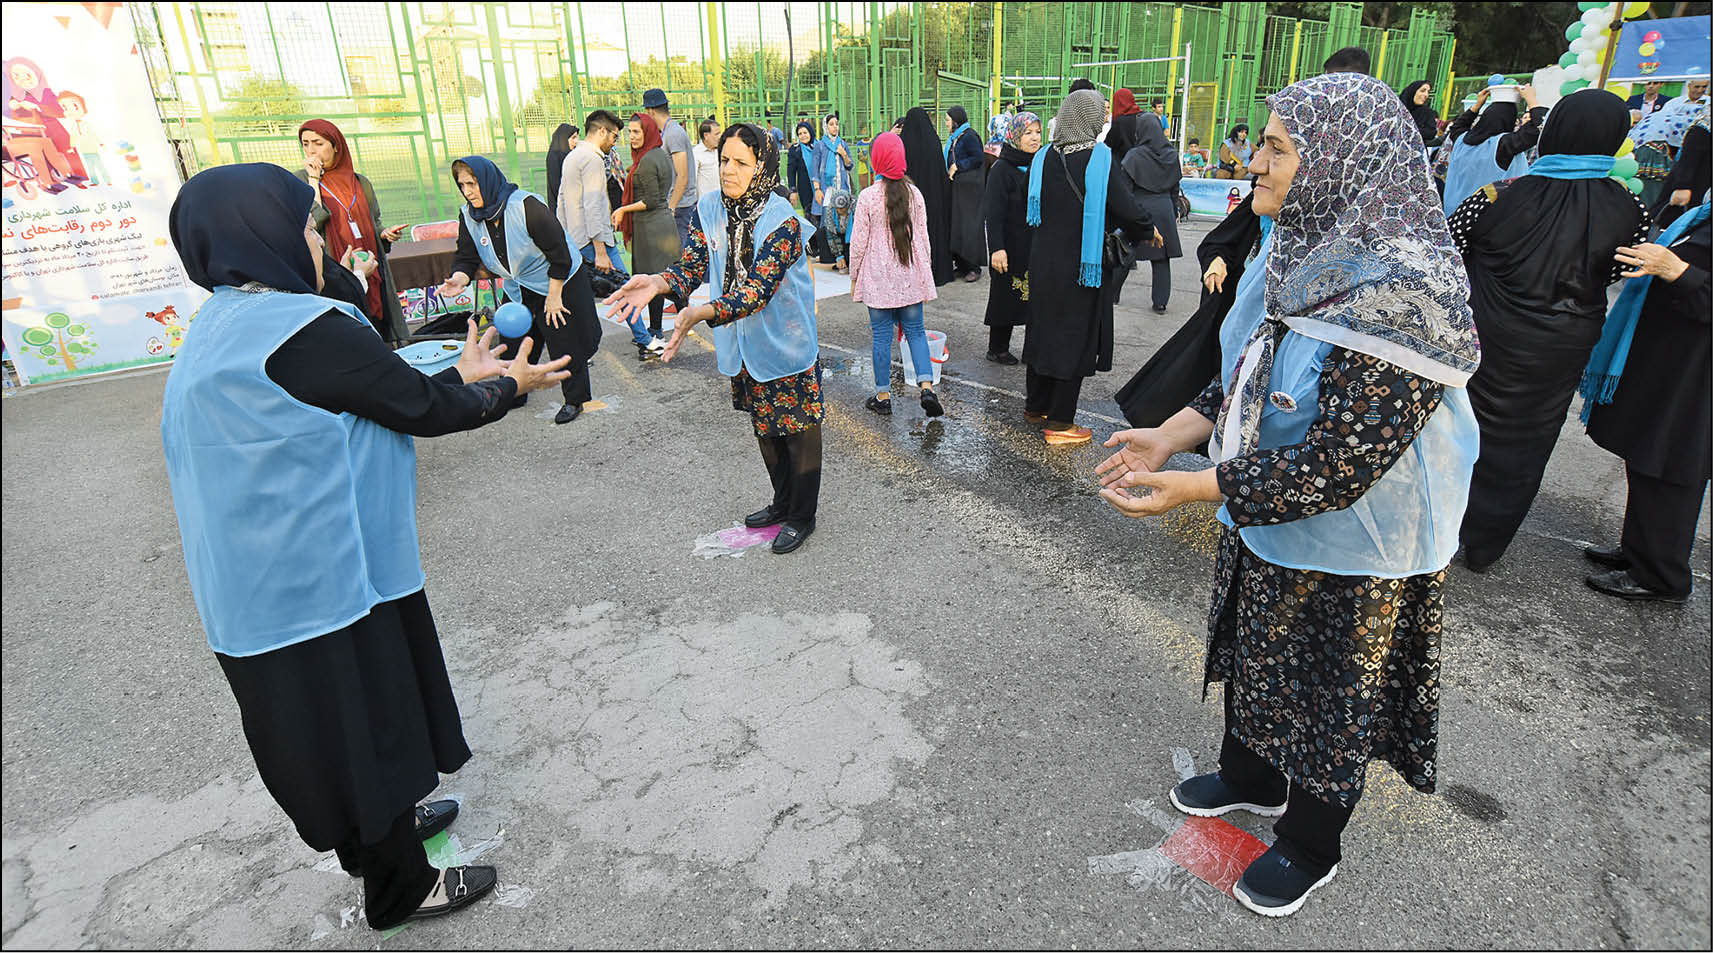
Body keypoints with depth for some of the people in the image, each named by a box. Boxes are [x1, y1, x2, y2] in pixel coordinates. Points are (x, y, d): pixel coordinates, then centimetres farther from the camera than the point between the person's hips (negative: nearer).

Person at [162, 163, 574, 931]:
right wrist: (509, 387, 0)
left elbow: (354, 406, 13)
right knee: (359, 722, 9)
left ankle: (379, 830, 47)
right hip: (317, 577, -9)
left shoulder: (225, 326, 8)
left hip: (263, 575, 9)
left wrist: (461, 378, 16)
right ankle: (399, 888, 29)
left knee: (331, 722, 25)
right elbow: (422, 409, -17)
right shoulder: (303, 328, -23)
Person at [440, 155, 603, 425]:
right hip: (518, 290, 6)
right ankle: (513, 395, 29)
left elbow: (559, 254, -22)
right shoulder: (469, 216, -7)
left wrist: (553, 297, -18)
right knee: (514, 343, 10)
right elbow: (466, 257, -4)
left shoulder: (527, 207, -26)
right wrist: (459, 279, -28)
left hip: (559, 283, -6)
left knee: (564, 343, -1)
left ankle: (574, 400, 14)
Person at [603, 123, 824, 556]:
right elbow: (692, 265, -6)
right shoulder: (709, 210, -3)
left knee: (798, 431, 7)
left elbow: (758, 291, -31)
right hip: (744, 346, 7)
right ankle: (782, 502, 42)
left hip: (787, 345, -6)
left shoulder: (782, 221, -23)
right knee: (764, 427, 21)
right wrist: (659, 283, -29)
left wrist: (700, 313, -44)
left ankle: (801, 516, 26)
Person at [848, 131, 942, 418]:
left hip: (877, 276, -3)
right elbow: (923, 237, 7)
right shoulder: (913, 193, 1)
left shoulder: (868, 196, -9)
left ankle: (883, 395, 12)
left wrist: (854, 277, 6)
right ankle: (927, 386, -5)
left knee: (882, 335, 5)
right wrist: (924, 272, 17)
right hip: (910, 275, 3)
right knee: (915, 331, 10)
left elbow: (859, 242, -5)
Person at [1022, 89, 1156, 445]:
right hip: (1083, 265, -5)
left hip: (1043, 262, 5)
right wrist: (1148, 232, 3)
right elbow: (1126, 209, -16)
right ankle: (1059, 423, 8)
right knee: (1076, 337, 3)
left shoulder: (1043, 158, 0)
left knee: (1043, 329, 18)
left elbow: (1028, 209, 11)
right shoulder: (1100, 159, -15)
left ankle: (1035, 406, 29)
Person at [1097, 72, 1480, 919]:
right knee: (1253, 652, 26)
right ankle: (1251, 779, 53)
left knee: (1326, 699, 15)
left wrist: (1192, 488, -29)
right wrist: (1169, 436, -5)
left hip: (1348, 551, -8)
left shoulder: (1403, 287, -30)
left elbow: (1344, 458, -31)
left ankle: (1309, 849, 42)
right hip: (1264, 522, 8)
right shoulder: (1306, 251, -3)